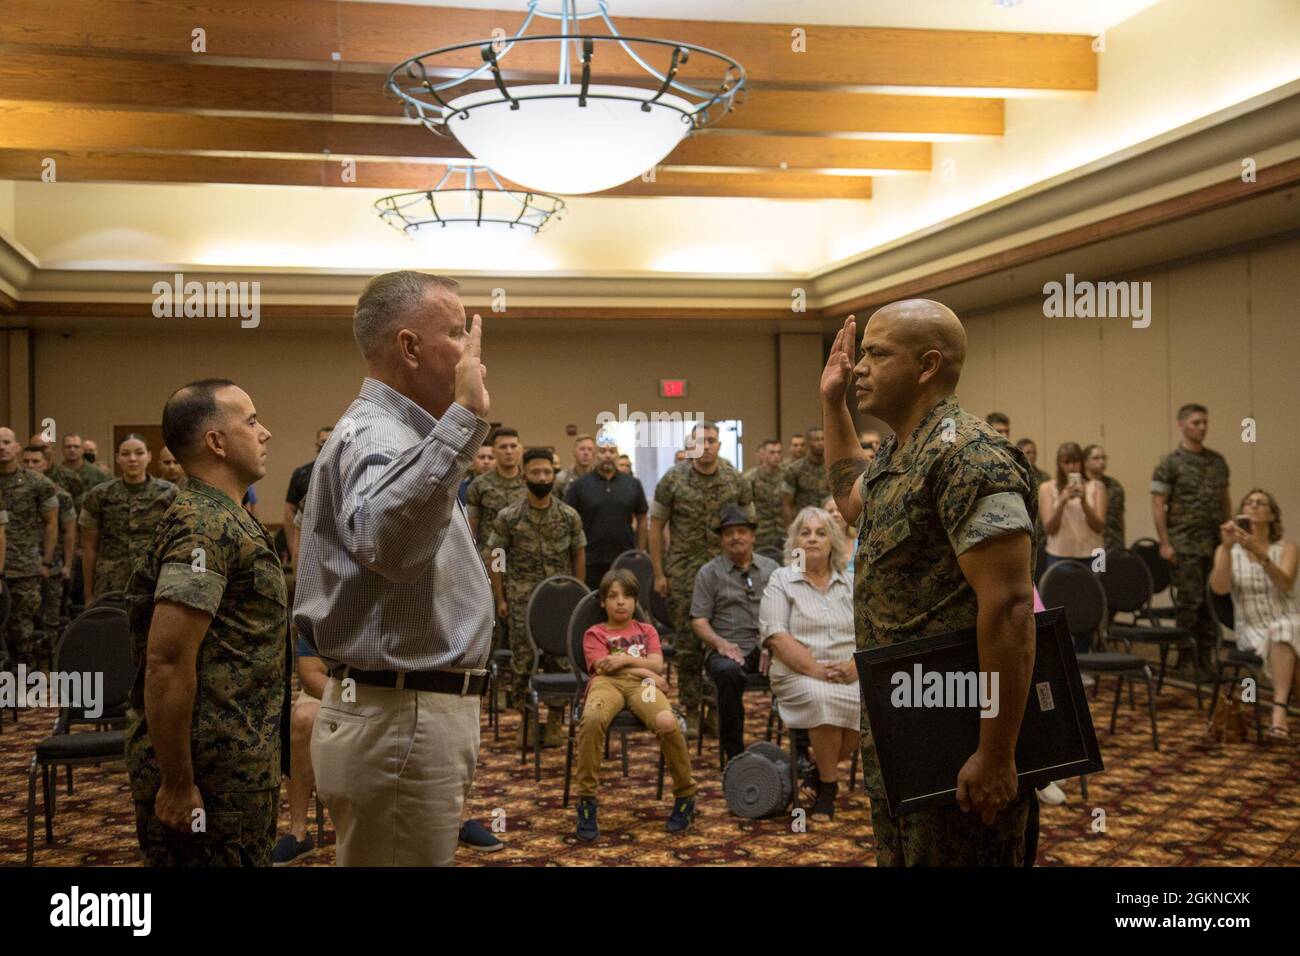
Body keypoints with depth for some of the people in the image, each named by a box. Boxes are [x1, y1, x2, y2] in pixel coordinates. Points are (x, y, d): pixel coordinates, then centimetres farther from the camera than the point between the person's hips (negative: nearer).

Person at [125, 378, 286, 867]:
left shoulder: (221, 517, 13)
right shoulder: (205, 527, -18)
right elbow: (166, 661, -25)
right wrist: (176, 784, -22)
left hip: (237, 766, 10)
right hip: (210, 774, -10)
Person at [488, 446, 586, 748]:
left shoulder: (569, 516, 2)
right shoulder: (508, 517, -3)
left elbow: (578, 555, 10)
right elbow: (494, 558, 2)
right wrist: (500, 599, -1)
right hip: (522, 601, -1)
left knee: (559, 659, 3)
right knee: (523, 661, 0)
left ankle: (555, 720, 15)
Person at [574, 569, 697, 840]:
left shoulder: (646, 631, 31)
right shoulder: (594, 634, 23)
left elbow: (657, 665, 13)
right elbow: (605, 667, 4)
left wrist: (625, 659, -1)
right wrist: (644, 668, 1)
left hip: (642, 684, 1)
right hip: (607, 683, -1)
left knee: (667, 723, -36)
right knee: (592, 719, -42)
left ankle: (685, 797, -14)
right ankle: (586, 800, -30)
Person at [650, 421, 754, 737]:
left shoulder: (736, 480, 3)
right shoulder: (673, 479, -1)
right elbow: (656, 527, 3)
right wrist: (659, 573, -1)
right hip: (683, 573, -1)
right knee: (688, 645, 1)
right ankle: (691, 713, 11)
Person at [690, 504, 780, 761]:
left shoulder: (771, 568, 19)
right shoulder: (709, 573, 11)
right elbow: (698, 620, 4)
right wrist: (720, 643, -15)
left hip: (768, 646, 2)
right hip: (730, 649, -2)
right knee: (729, 672, -38)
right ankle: (733, 753, -26)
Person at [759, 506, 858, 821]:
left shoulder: (851, 584, 17)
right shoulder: (781, 580, 7)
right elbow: (776, 637, -6)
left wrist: (855, 666, -13)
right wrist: (815, 669, -18)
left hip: (848, 675, 3)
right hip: (798, 674, -3)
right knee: (822, 698, -36)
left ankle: (824, 767, -3)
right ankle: (828, 785, -16)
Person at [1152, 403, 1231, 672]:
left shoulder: (1217, 461, 12)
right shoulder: (1170, 463, -4)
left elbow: (1225, 500, 18)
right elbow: (1158, 504, -7)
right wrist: (1165, 543, -13)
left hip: (1215, 543, 5)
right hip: (1185, 545, -5)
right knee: (1189, 602, -3)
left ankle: (1205, 658, 15)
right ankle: (1185, 659, 7)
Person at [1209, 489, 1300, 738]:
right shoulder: (1227, 550, 7)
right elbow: (1219, 588, -12)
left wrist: (1259, 553, -32)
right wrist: (1227, 547, -22)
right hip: (1251, 628, 1)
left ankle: (1279, 711, -45)